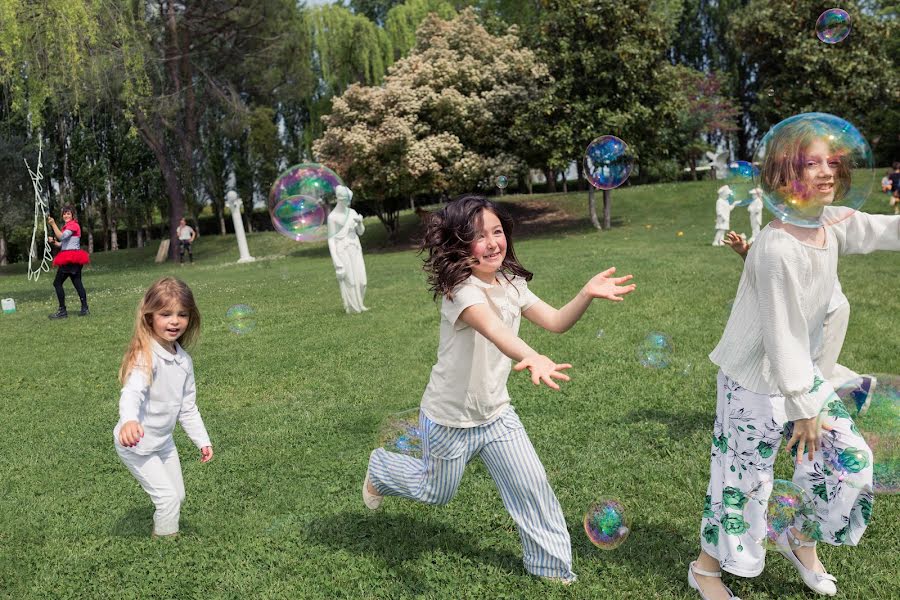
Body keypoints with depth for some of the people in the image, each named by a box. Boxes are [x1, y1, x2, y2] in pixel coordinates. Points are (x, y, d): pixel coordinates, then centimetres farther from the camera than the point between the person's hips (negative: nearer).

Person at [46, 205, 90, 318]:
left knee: (57, 283, -7)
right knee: (77, 283, 5)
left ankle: (62, 311, -7)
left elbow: (61, 237, -22)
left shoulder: (73, 225, -9)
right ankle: (84, 309, 2)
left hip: (71, 259, -10)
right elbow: (63, 244, 23)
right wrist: (53, 241, 7)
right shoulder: (67, 226, 22)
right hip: (73, 259, 10)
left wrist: (53, 224, -19)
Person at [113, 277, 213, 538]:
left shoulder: (184, 360, -3)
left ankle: (161, 534, 40)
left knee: (178, 496, 17)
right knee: (168, 497, -8)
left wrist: (202, 440, 7)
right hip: (136, 443, -8)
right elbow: (132, 392, -44)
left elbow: (188, 406, 7)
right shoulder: (145, 356, -27)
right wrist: (129, 420, -63)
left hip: (164, 441, 8)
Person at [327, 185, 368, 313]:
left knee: (360, 280, 4)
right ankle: (351, 307, 6)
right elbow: (331, 239, -7)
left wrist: (360, 222, -10)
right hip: (342, 251, -6)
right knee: (348, 280, -5)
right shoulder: (332, 216, -7)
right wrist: (336, 261, -13)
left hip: (355, 250, 6)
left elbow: (361, 232, 13)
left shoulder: (352, 213, 10)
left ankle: (357, 305, 21)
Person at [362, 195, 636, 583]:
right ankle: (381, 468, 46)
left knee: (532, 485, 2)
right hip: (450, 418, -5)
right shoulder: (461, 289, -29)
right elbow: (492, 328, -49)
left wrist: (587, 294, -27)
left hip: (496, 413, 6)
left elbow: (556, 322, -9)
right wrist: (532, 358, -67)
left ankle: (550, 563, 23)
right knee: (437, 492, 18)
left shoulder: (512, 284, -4)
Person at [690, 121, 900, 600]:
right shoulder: (778, 248, -27)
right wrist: (803, 406, -15)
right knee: (744, 478, 5)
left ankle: (801, 540, 36)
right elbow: (781, 334, -23)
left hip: (800, 371, 8)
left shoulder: (834, 225, -3)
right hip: (755, 380, -8)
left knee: (850, 459, 10)